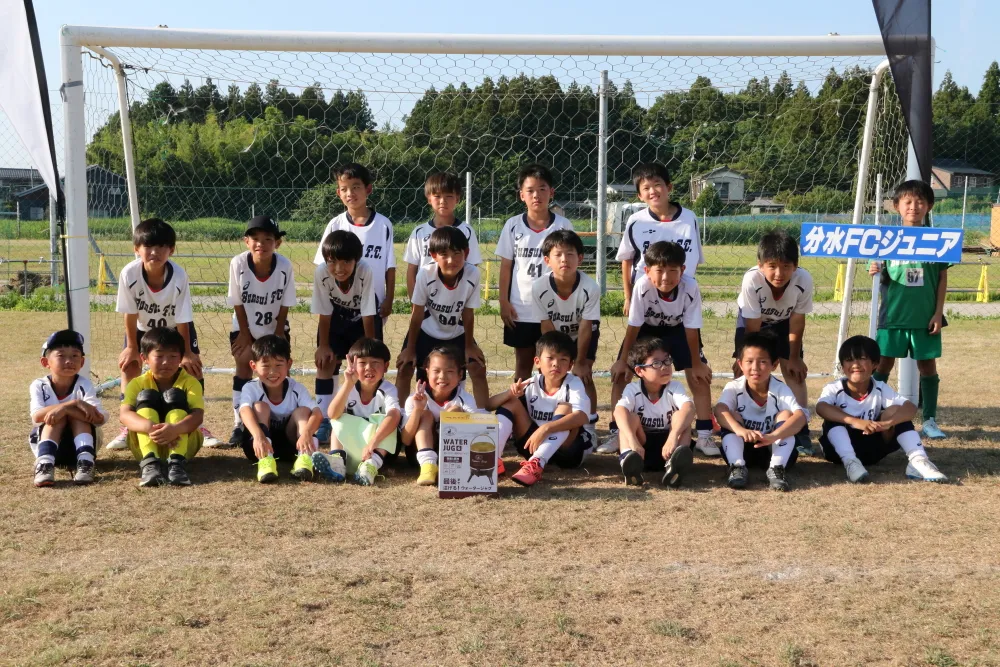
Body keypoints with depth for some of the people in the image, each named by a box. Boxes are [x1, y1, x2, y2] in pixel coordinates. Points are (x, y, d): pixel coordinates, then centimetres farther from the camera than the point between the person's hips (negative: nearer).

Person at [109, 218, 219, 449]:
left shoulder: (179, 276, -35)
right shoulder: (129, 273, -34)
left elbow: (182, 320, -24)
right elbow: (130, 314, -20)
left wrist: (186, 353, -16)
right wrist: (132, 347, -11)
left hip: (175, 327, -1)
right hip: (142, 328, 1)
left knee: (192, 367, -9)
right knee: (129, 365, -9)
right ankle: (126, 429, 3)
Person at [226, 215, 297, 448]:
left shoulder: (285, 266, -26)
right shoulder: (238, 264, -26)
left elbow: (285, 304, -13)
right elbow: (237, 302, -14)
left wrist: (278, 334, -9)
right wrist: (245, 334, -9)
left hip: (275, 327, 0)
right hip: (244, 326, 0)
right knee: (243, 369, -2)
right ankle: (239, 425, 5)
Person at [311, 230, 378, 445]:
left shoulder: (365, 272, -38)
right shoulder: (321, 273, -33)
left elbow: (368, 315, -28)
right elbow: (324, 313, -19)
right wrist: (323, 345, -14)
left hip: (363, 319, -1)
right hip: (335, 319, 1)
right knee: (325, 362, -6)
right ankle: (323, 421, 1)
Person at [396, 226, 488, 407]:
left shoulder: (472, 274, -30)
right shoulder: (426, 274, -32)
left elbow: (468, 313, -15)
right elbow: (417, 314, -18)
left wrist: (469, 346, -4)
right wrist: (410, 349, -10)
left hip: (457, 334, 1)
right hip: (426, 332, -1)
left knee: (478, 370, -7)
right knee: (404, 369, -8)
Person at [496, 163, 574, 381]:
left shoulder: (563, 226, -4)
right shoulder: (513, 226, -1)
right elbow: (506, 266, 4)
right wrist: (504, 302, -1)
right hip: (521, 309, 1)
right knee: (523, 363, 12)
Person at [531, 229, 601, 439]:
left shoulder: (590, 287, -35)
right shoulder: (539, 288, -31)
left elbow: (585, 327, -23)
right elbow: (547, 328, -19)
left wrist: (579, 362, -16)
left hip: (584, 333, -2)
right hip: (556, 334, 2)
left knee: (584, 375, -11)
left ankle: (589, 426, 0)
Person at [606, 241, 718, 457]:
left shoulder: (690, 288, -35)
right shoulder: (642, 286, -37)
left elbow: (691, 330, -21)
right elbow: (633, 327, -24)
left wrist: (697, 364, -13)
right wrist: (623, 361, -17)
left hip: (679, 329, 0)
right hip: (646, 328, 0)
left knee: (700, 377, -9)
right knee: (620, 375, -9)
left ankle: (704, 436, 2)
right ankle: (616, 433, 2)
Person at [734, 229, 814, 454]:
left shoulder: (803, 280, -36)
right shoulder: (751, 279, -41)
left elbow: (797, 322, -19)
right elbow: (752, 327, -27)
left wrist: (794, 358, -10)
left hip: (784, 322, 1)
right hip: (752, 320, -1)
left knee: (794, 371, -5)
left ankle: (800, 429, 5)